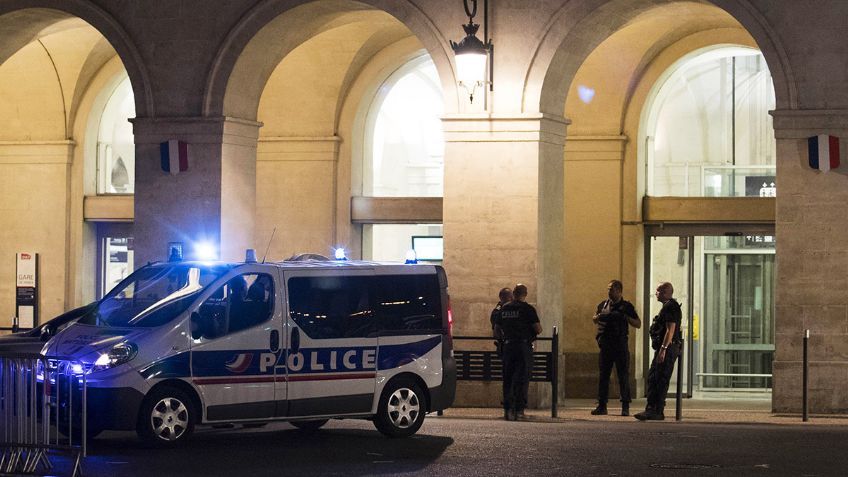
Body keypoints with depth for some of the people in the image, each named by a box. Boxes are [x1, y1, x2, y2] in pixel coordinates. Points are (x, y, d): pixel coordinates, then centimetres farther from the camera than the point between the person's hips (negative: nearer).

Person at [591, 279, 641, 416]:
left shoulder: (626, 306, 2)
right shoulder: (603, 305, 12)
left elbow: (638, 324, 2)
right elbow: (594, 320, 26)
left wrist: (625, 317, -14)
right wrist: (599, 316, 3)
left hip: (620, 346, -4)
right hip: (605, 346, 4)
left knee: (623, 376, -3)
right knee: (603, 375, 5)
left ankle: (625, 406, 1)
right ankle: (602, 406, 10)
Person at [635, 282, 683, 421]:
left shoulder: (670, 307, -14)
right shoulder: (669, 306, 20)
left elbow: (670, 330, -22)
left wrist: (663, 349, -25)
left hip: (667, 348, -11)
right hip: (664, 348, 11)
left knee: (661, 380, -9)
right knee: (652, 377, 12)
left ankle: (658, 412, -9)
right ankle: (651, 409, 14)